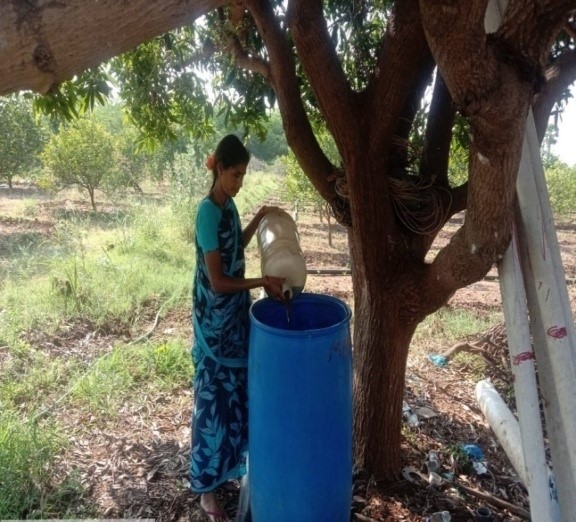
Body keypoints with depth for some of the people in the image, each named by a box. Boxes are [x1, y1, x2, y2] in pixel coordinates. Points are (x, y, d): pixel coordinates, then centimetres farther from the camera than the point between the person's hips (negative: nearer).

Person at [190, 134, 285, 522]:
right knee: (214, 398, 4)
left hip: (236, 315, 9)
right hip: (215, 321, -9)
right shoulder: (208, 212, -21)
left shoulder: (229, 205, 5)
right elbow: (217, 282, -23)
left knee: (237, 390, 22)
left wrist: (258, 220, 10)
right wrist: (264, 282, -19)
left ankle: (233, 459, 44)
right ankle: (207, 487, 22)